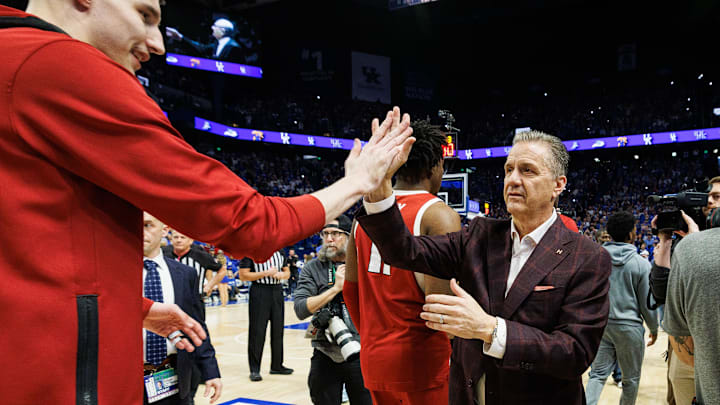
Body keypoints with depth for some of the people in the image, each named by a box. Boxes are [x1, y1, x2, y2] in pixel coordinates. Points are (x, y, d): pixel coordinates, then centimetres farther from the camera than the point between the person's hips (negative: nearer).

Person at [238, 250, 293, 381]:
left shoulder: (280, 251, 12)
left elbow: (287, 272, 18)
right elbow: (243, 275, -10)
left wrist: (281, 275, -6)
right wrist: (266, 273, -16)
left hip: (277, 291, 6)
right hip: (259, 291, -6)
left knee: (278, 330, 11)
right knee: (257, 332, -4)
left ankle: (276, 365, 24)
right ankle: (254, 370, 4)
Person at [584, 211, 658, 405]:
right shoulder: (641, 264, -10)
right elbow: (647, 303, -4)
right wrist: (654, 328, 12)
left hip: (600, 325, 3)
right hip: (629, 327, -3)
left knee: (598, 374, 9)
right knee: (631, 379, 14)